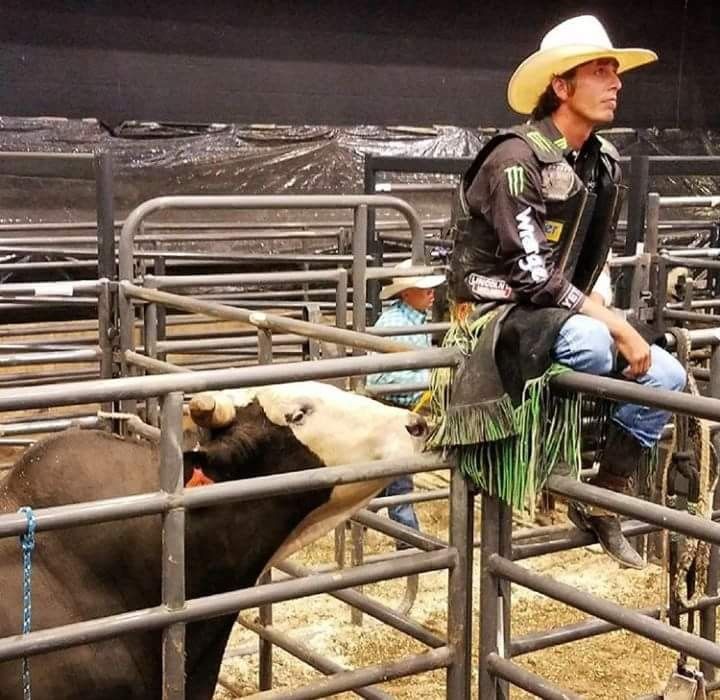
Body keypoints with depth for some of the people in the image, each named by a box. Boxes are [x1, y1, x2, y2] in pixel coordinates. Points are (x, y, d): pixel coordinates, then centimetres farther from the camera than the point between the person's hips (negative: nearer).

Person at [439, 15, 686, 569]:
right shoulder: (517, 159, -20)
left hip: (562, 313, 9)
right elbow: (533, 275, -25)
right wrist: (618, 327, -24)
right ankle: (549, 459, -10)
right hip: (500, 311, -8)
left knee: (666, 375, -3)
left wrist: (606, 317, 2)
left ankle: (601, 500, 7)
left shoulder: (604, 163, 6)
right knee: (594, 344, -36)